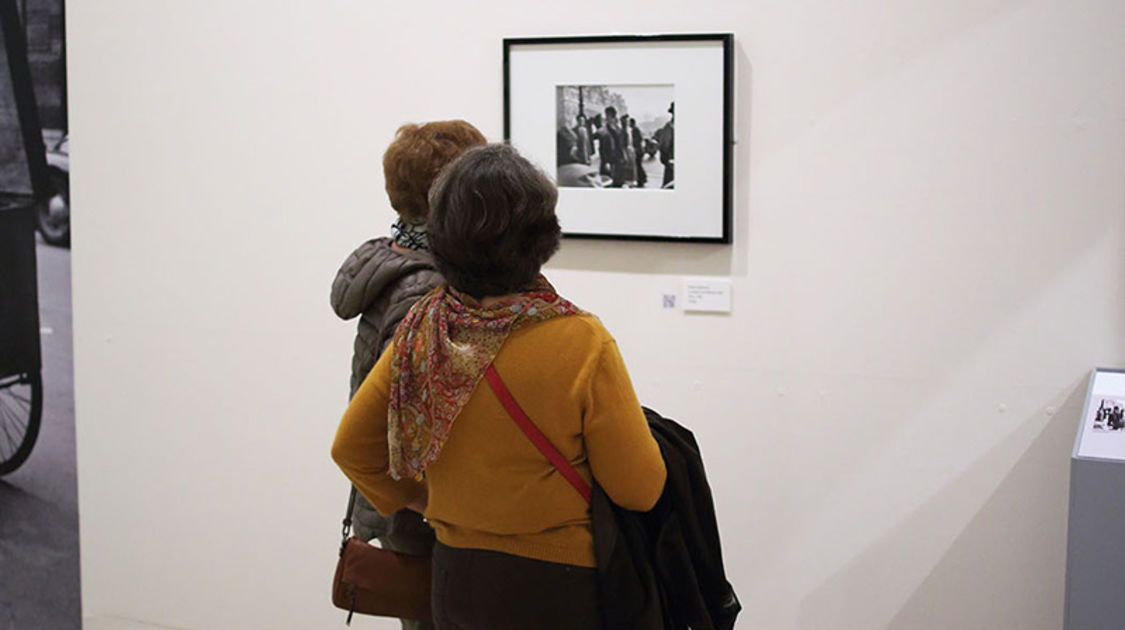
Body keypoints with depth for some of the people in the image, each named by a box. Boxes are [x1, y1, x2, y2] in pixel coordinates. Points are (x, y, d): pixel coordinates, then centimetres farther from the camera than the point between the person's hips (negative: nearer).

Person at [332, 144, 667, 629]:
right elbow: (640, 489, -15)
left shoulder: (420, 328, -6)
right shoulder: (580, 342, -21)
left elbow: (351, 448, 5)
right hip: (552, 589, -4)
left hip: (452, 577, 4)